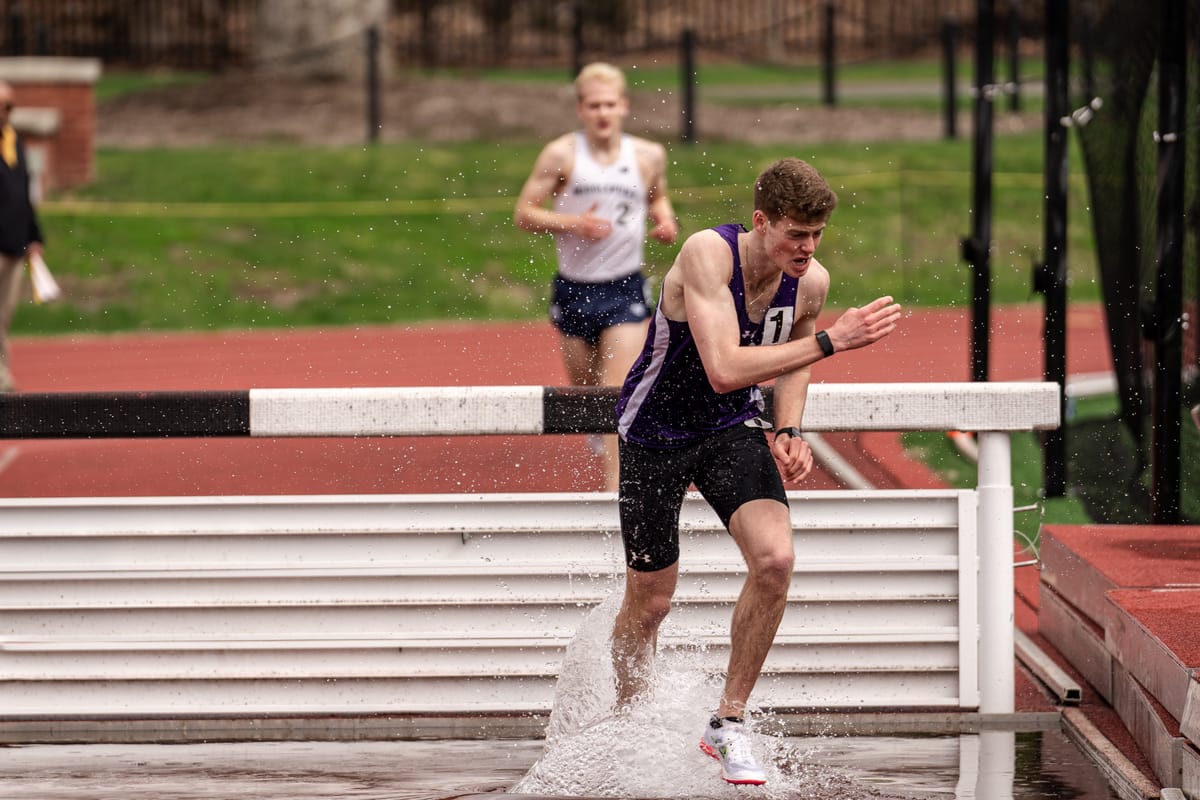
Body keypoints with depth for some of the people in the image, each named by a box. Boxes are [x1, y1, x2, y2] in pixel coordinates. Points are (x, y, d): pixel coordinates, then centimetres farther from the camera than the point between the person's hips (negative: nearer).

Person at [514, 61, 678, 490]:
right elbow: (523, 214, -6)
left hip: (626, 291, 0)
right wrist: (573, 223, -21)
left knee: (618, 392, -13)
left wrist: (666, 220, -2)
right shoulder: (561, 154, -8)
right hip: (574, 289, 1)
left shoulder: (648, 156, -1)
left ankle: (615, 487, -12)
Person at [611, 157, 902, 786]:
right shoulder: (706, 254, -29)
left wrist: (789, 432, -3)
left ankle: (728, 724, -6)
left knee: (775, 558, -21)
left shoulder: (811, 282, -10)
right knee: (648, 604, 6)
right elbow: (724, 369, -40)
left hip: (733, 428, 4)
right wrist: (830, 340, -40)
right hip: (656, 432, -4)